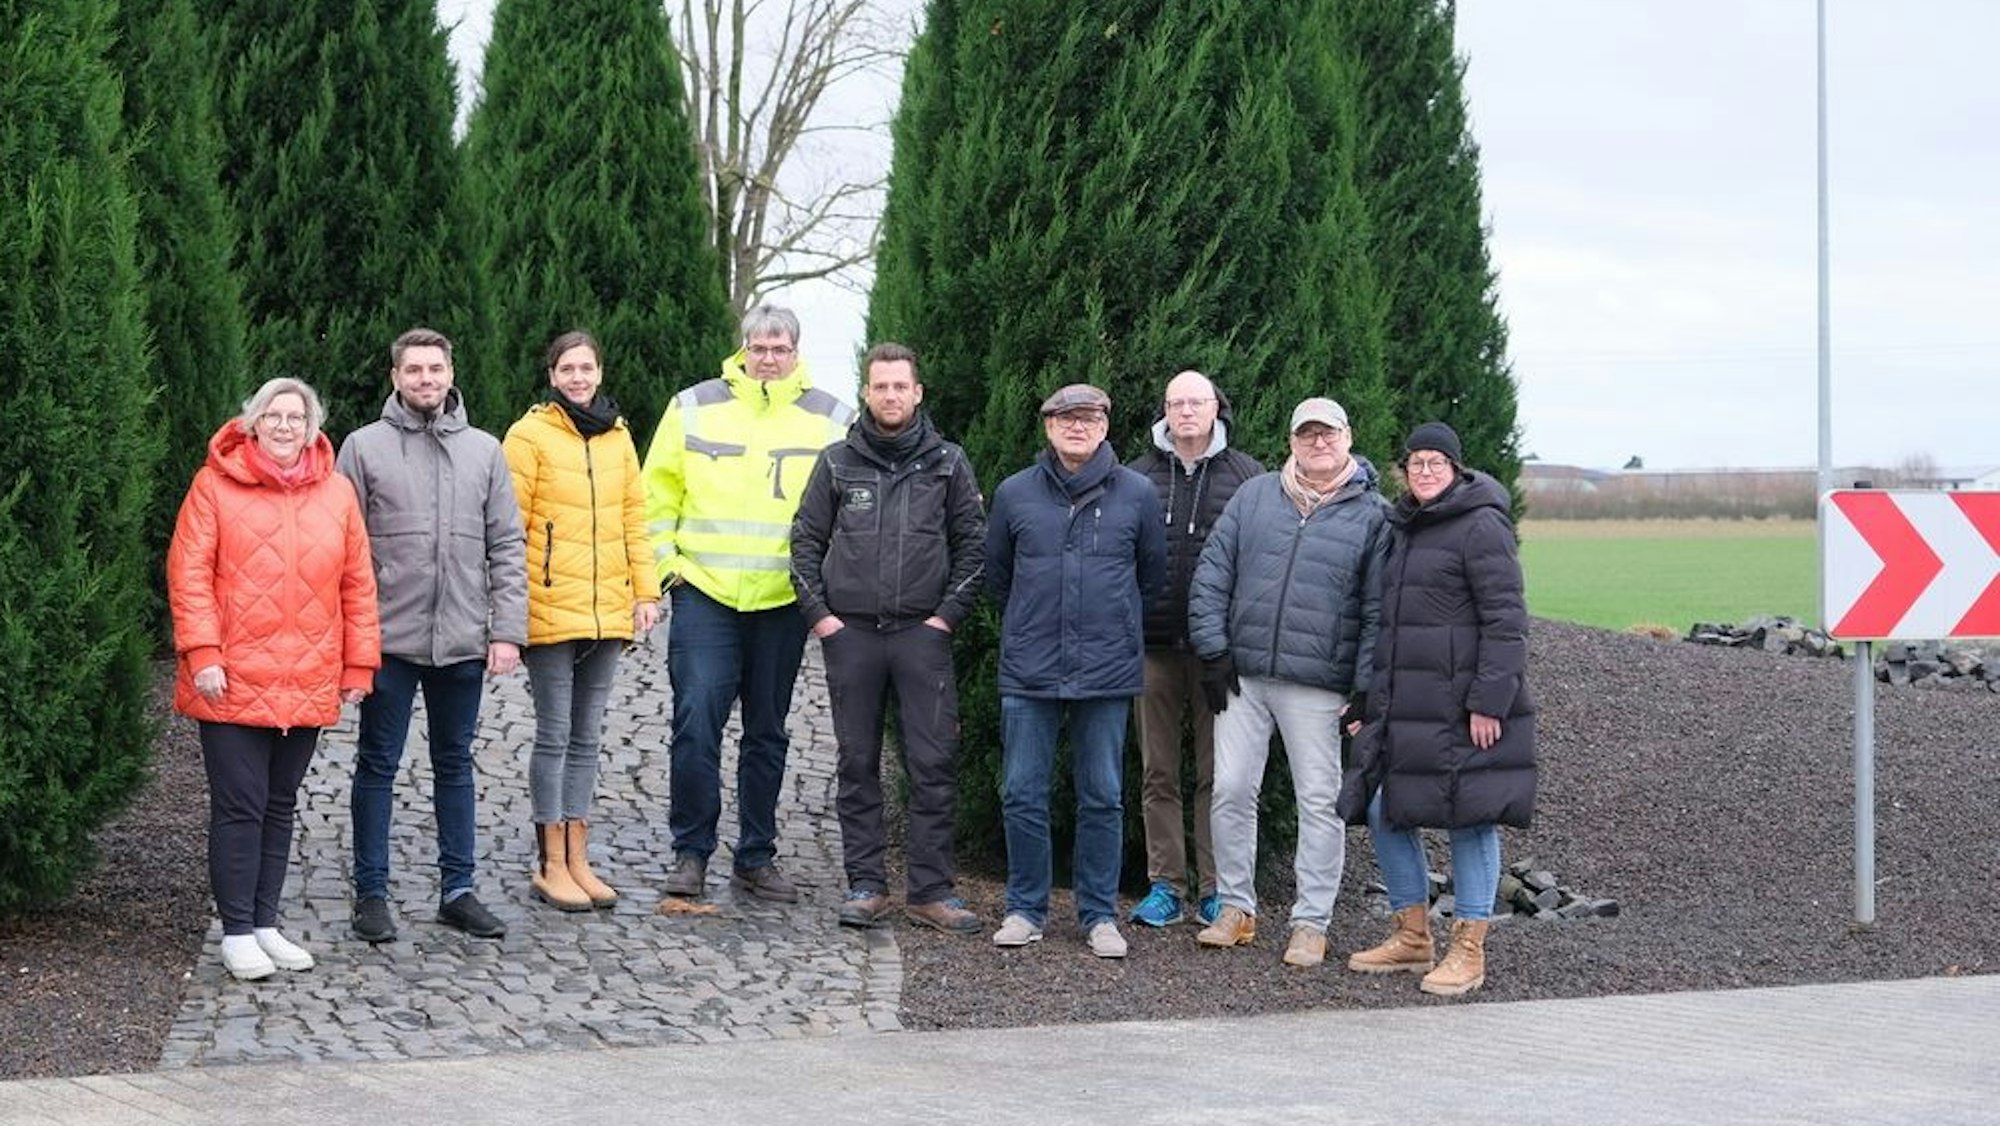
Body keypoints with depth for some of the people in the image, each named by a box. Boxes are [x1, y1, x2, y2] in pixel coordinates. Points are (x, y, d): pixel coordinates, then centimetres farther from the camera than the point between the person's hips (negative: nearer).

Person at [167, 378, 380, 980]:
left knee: (280, 806, 12)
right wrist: (202, 654, -13)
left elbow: (357, 584, 11)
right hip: (233, 681, -4)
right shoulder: (215, 484, -2)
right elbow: (188, 571, -5)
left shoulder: (336, 491, 9)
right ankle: (237, 932, 6)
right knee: (240, 806, -3)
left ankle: (265, 924, 21)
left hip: (308, 683, 4)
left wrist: (359, 662, 8)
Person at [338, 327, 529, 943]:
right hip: (389, 638, -3)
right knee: (378, 765, 4)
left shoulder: (484, 450, 8)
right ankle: (371, 893, 12)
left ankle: (457, 889, 18)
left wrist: (507, 630, -1)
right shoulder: (364, 447, 0)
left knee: (455, 764, 11)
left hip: (463, 640, 3)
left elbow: (507, 547, 7)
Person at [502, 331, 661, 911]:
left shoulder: (617, 437, 11)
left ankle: (577, 860, 18)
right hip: (550, 611, -5)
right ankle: (551, 865, 7)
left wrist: (645, 591, 9)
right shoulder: (531, 434, -6)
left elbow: (634, 517, 15)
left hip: (607, 612, 5)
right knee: (555, 735, -1)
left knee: (586, 736, 11)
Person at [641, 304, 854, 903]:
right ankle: (691, 852, 0)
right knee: (697, 719, -10)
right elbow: (659, 490, 9)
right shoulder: (695, 407, 4)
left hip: (784, 601, 1)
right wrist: (665, 562, 1)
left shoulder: (830, 418, 4)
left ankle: (756, 858, 18)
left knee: (767, 733, 10)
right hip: (704, 591, -1)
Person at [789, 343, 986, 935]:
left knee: (933, 765, -4)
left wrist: (948, 614, -2)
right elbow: (805, 539, 10)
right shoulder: (838, 462, 8)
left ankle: (930, 890, 0)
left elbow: (973, 544, 7)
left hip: (923, 634, -1)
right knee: (858, 765, 5)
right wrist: (818, 613, 0)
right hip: (850, 632, 1)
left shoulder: (947, 462, 6)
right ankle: (865, 885, 11)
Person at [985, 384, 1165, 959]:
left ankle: (1100, 915, 14)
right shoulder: (1015, 493, 4)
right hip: (1028, 673, 1)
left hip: (1108, 671, -1)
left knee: (1102, 798, 5)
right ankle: (1026, 909, 15)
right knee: (1023, 795, 3)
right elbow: (996, 576, 17)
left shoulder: (1137, 494, 1)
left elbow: (1152, 574, 13)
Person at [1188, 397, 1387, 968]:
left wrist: (1367, 687, -5)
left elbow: (1377, 611, 1)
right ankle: (1236, 909, 17)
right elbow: (1211, 576, 9)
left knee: (1320, 802, 2)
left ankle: (1312, 923, 10)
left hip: (1317, 686, -2)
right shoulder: (1254, 497, 9)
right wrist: (1213, 650, 1)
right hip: (1243, 677, 3)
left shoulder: (1371, 515, 2)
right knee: (1231, 791, 4)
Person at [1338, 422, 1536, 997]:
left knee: (1472, 819, -2)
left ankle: (1468, 951, 5)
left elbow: (1505, 620, -14)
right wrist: (1371, 699, 18)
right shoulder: (1403, 528, 17)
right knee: (1386, 813, 9)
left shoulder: (1481, 526, -9)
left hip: (1464, 706, -8)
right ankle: (1412, 937, 21)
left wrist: (1489, 700, -20)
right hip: (1403, 704, 9)